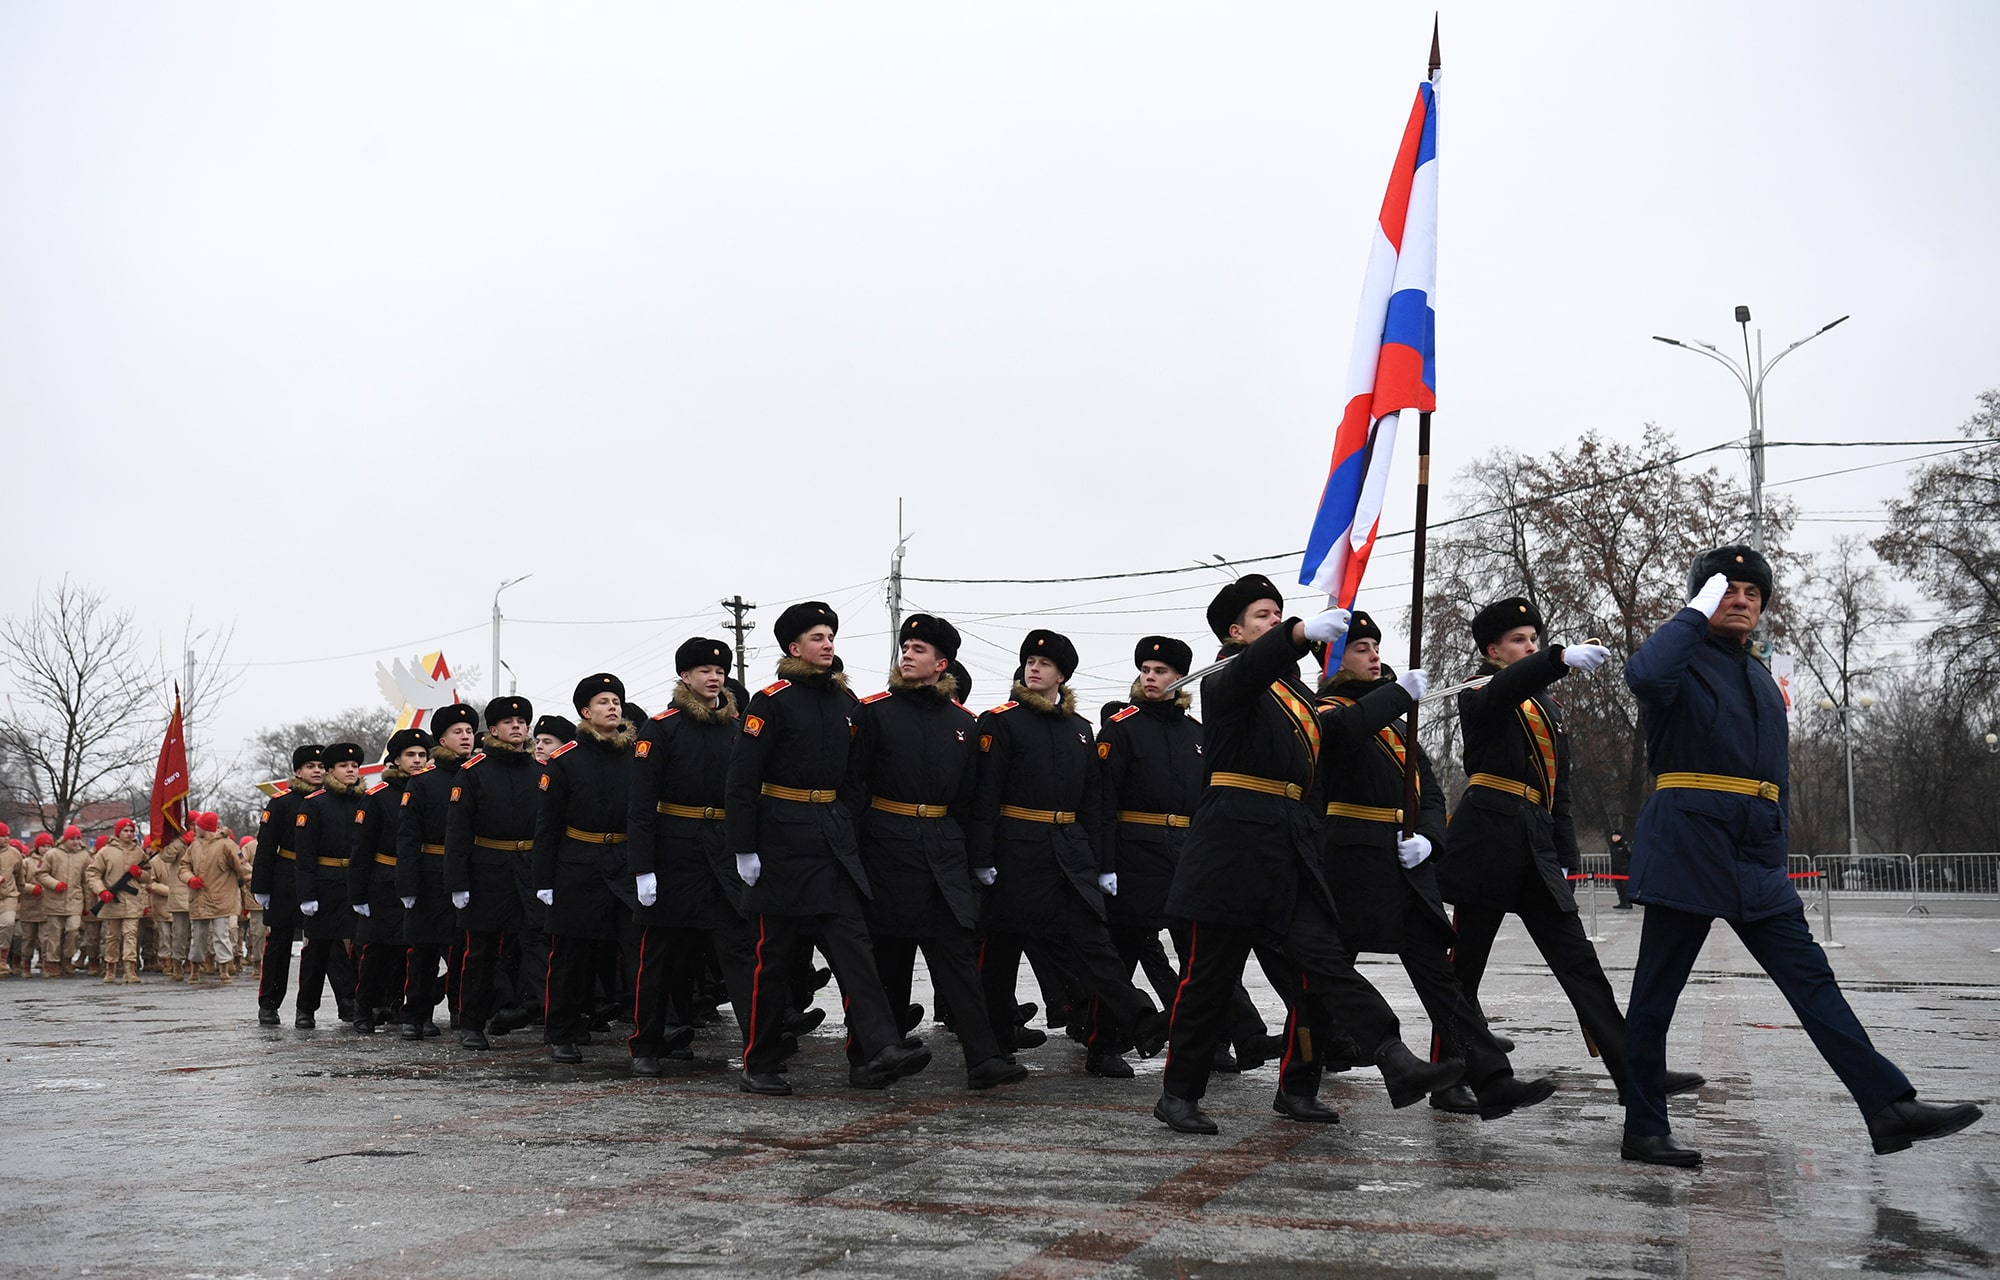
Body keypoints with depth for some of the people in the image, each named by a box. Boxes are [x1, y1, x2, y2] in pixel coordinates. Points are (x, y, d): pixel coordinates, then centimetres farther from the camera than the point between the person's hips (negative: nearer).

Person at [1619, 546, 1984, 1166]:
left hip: (1757, 859, 7)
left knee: (1812, 979, -1)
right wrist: (1697, 614, -18)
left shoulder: (1762, 680, 22)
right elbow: (1644, 675, -28)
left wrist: (1775, 854, 19)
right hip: (1687, 849, -7)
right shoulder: (1684, 661, -1)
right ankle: (1643, 1132, 6)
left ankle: (1889, 1106, -6)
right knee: (1656, 993, 0)